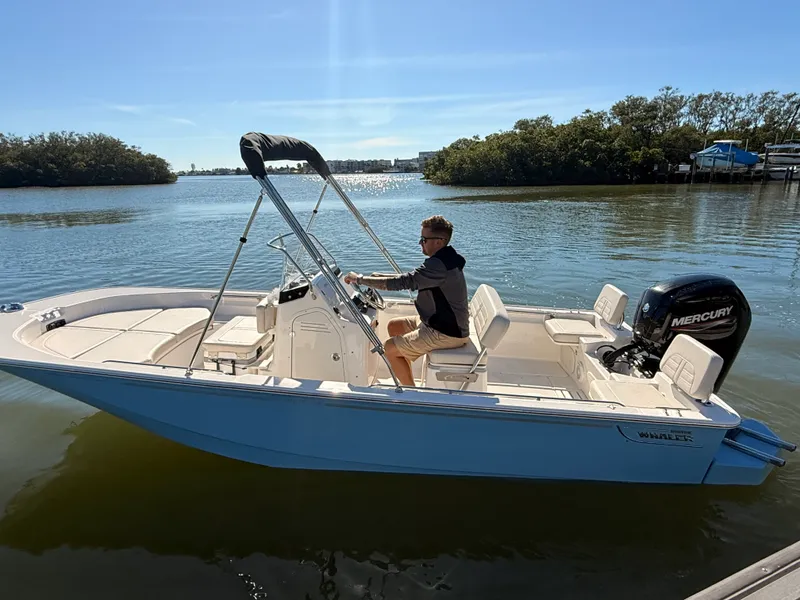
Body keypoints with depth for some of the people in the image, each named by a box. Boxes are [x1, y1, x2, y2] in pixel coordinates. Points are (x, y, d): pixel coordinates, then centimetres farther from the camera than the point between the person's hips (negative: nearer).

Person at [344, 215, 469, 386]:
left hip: (446, 333, -10)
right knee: (393, 326, 18)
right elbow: (413, 278, 15)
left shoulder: (438, 264, -27)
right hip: (442, 322, 10)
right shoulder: (445, 258, 6)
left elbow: (402, 282, -30)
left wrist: (360, 279, -21)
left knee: (390, 348, -7)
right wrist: (381, 277, 6)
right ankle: (405, 378, 27)